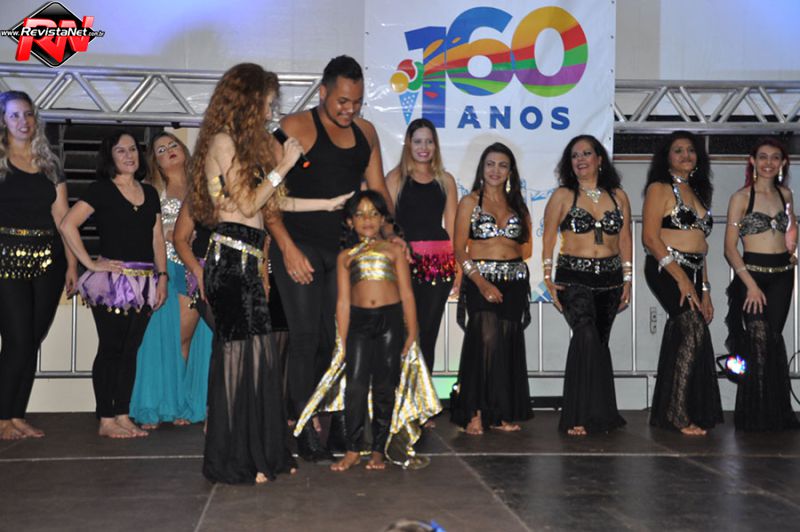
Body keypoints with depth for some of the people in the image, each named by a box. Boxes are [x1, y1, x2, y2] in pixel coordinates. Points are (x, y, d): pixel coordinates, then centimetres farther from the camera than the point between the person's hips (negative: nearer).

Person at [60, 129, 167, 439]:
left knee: (130, 350, 8)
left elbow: (157, 239, 16)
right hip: (112, 281, -5)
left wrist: (162, 276, 8)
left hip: (144, 283, 5)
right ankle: (106, 421, 2)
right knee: (110, 349, -3)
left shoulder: (150, 193, 15)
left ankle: (123, 416, 15)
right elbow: (68, 224, -9)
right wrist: (91, 263, -11)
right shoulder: (101, 190, -2)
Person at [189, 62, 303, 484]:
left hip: (243, 260, 9)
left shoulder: (240, 143, 22)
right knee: (240, 353, -6)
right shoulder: (223, 141, -7)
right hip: (231, 258, -9)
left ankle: (261, 454, 16)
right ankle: (235, 462, 2)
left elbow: (270, 203, 18)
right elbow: (247, 203, -12)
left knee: (253, 353, 9)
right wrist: (283, 166, -4)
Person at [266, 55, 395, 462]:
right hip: (299, 246, -5)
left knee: (339, 337, 8)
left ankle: (340, 422, 20)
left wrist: (391, 237, 4)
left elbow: (378, 189, 17)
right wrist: (287, 248, -18)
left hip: (343, 247, 5)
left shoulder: (365, 132, 12)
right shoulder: (296, 127, -7)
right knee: (306, 337, -4)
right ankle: (306, 436, 2)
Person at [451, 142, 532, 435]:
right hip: (481, 281, -4)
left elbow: (526, 249, 16)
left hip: (514, 282, 4)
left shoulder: (517, 205, 16)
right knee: (487, 341, -16)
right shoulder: (470, 202, 4)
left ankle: (502, 414, 10)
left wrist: (502, 251, 1)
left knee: (509, 346, 2)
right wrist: (481, 281, -16)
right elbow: (459, 250, -4)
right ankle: (475, 414, -9)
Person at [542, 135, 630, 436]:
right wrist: (548, 279, -4)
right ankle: (579, 416, -19)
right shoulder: (563, 196, 3)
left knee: (599, 343, 8)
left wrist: (627, 280, 10)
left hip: (609, 278, 4)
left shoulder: (618, 196, 11)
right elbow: (548, 238, 3)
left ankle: (600, 414, 20)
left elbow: (625, 239, 14)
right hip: (574, 277, -3)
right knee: (586, 335, -22)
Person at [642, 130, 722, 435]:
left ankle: (666, 415, 11)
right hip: (666, 271, -8)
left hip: (692, 274, 8)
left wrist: (705, 289, 16)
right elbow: (650, 238, -11)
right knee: (694, 331, -19)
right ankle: (681, 415, -15)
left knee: (681, 341, 6)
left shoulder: (697, 193, 22)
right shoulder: (660, 189, -1)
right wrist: (681, 277, -18)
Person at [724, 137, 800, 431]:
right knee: (760, 341, -9)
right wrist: (751, 284, -17)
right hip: (752, 273, -4)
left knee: (772, 340, 7)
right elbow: (730, 248, -8)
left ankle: (776, 413, 15)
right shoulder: (741, 197, -4)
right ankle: (756, 415, 2)